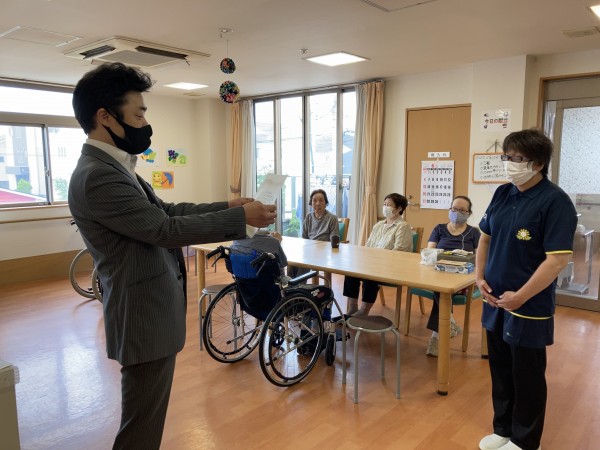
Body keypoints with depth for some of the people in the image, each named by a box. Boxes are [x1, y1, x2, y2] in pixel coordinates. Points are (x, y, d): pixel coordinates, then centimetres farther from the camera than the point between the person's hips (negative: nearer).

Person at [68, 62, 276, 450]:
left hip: (154, 307, 10)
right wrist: (241, 218, -18)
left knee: (147, 416, 26)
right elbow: (164, 228, -24)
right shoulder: (97, 175, -23)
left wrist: (227, 206, 4)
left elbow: (165, 210, 12)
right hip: (145, 315, -10)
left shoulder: (114, 167, 10)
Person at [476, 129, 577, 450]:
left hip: (528, 307, -6)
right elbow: (485, 237, 14)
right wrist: (480, 276, 2)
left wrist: (520, 296, -19)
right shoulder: (503, 194, 5)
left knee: (527, 377, 11)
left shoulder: (555, 201, -16)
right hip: (495, 301, 6)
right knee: (500, 371, 19)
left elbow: (558, 259, -20)